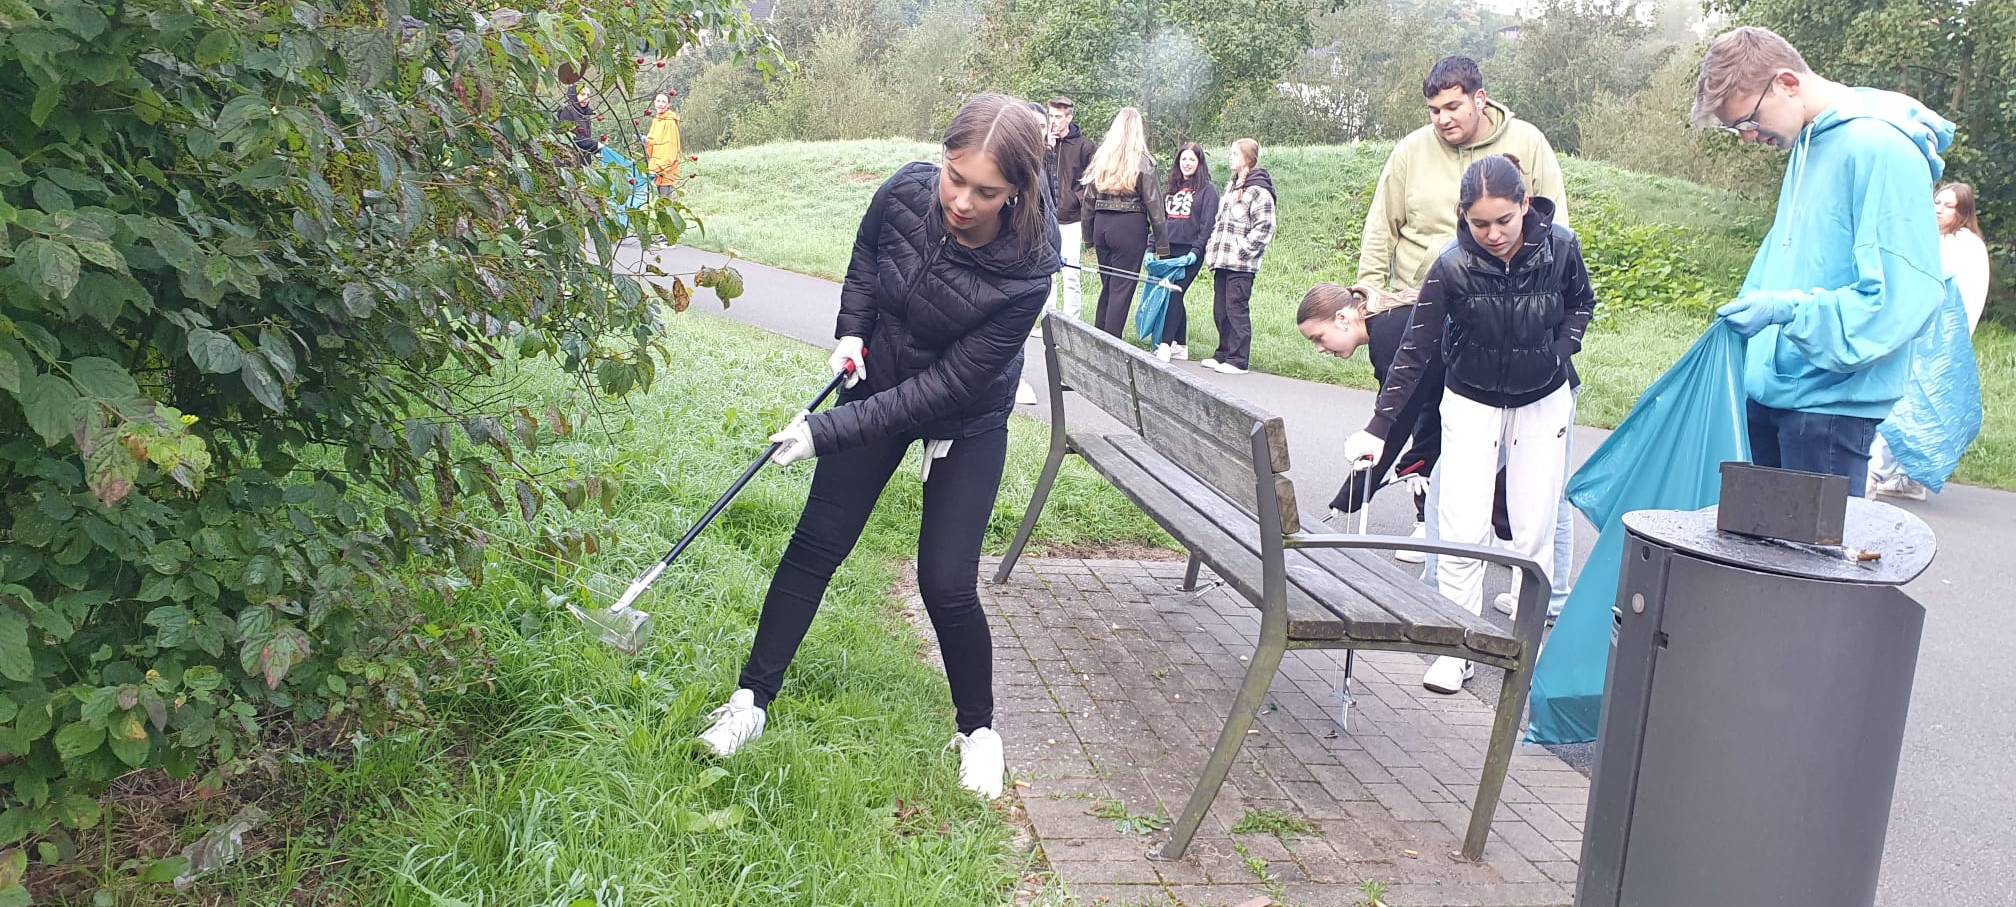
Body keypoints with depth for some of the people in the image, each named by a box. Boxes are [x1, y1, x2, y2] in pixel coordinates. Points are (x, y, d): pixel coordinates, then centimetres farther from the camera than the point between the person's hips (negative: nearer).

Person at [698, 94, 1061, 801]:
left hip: (967, 422, -3)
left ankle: (978, 729, 18)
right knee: (816, 545, 6)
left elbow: (948, 386, -30)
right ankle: (752, 700, 20)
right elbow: (865, 259, 4)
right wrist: (852, 332, -10)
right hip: (881, 380, 4)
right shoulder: (905, 193, -22)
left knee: (946, 584, -7)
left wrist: (830, 432, -32)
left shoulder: (1026, 267, -32)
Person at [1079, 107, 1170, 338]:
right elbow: (1153, 203, -6)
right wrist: (1162, 244, -2)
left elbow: (1088, 199, 8)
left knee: (1107, 285, 17)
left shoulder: (1101, 157, 6)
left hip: (1102, 224, 5)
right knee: (1122, 288, 0)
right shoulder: (1141, 161, -6)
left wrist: (1090, 238, 15)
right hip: (1130, 226, -5)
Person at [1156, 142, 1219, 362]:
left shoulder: (1208, 190, -1)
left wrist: (1196, 251, -17)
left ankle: (1165, 345, -15)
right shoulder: (1172, 189, 18)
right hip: (1169, 250, 6)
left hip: (1189, 253, -6)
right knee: (1174, 297, 6)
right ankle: (1180, 346, 13)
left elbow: (1208, 224, -8)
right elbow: (1160, 219, 18)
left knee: (1173, 295, -13)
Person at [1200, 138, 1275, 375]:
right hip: (1223, 261, 9)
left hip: (1241, 265, -9)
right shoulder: (1231, 186, 18)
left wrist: (1242, 250, -16)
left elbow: (1264, 229, -14)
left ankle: (1239, 360, -3)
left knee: (1236, 309, -7)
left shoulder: (1258, 191, -10)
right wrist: (1212, 248, 15)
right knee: (1220, 310, 12)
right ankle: (1224, 354, 23)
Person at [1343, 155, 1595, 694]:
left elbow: (1581, 303, 6)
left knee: (1533, 532, 2)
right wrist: (1378, 427, -25)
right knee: (1463, 531, -8)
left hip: (1544, 402, 2)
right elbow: (1415, 351, -19)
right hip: (1471, 403, -1)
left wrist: (1561, 353, -9)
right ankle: (1458, 649, 5)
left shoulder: (1560, 247, -17)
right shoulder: (1452, 267, -23)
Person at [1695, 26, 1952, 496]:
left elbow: (1906, 295, -21)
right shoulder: (1805, 144, 11)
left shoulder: (1882, 149, -16)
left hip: (1832, 402, -8)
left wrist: (1787, 308, -24)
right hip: (1769, 389, 8)